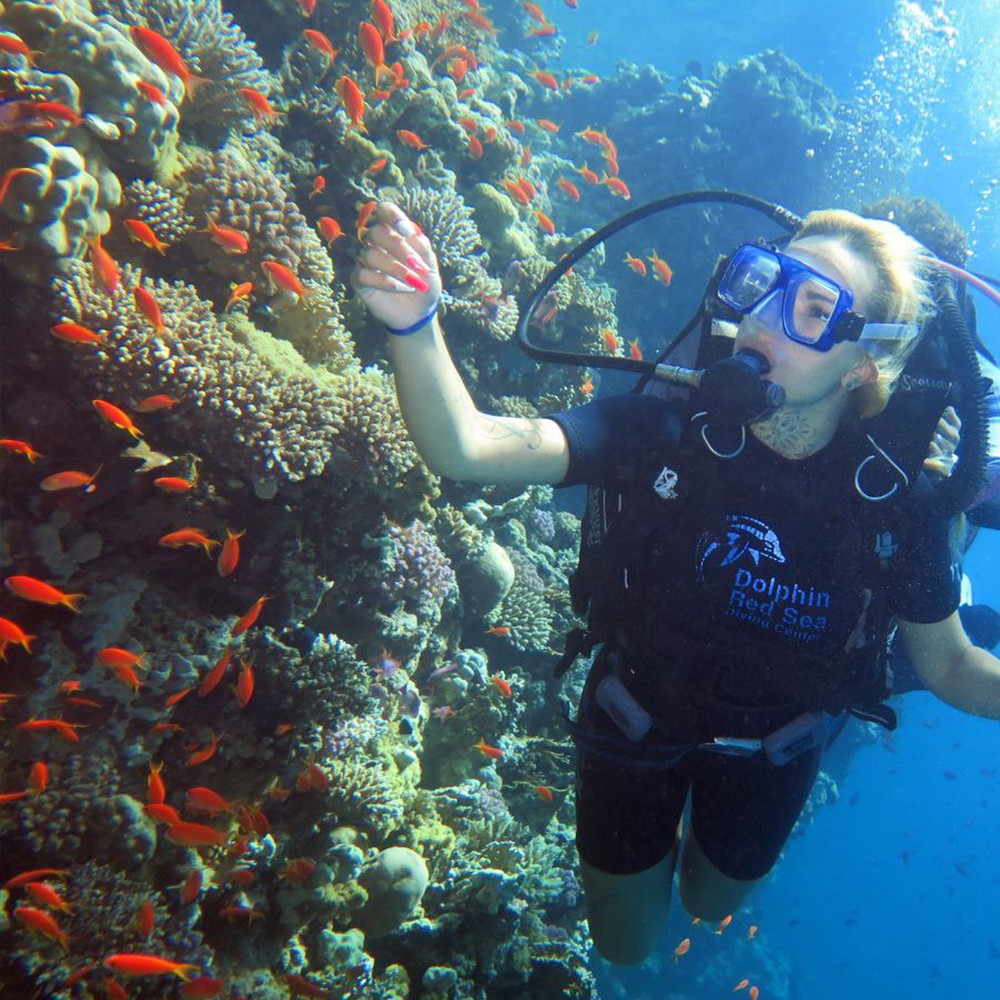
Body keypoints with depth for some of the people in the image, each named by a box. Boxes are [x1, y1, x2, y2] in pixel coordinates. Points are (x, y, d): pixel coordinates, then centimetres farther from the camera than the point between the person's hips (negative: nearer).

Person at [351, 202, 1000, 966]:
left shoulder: (899, 498, -24)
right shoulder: (668, 428, -30)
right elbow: (465, 449, -41)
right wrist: (415, 325, -58)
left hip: (770, 753, 1)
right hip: (636, 725, -1)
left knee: (711, 904, 31)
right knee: (624, 946, 23)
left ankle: (702, 838, 65)